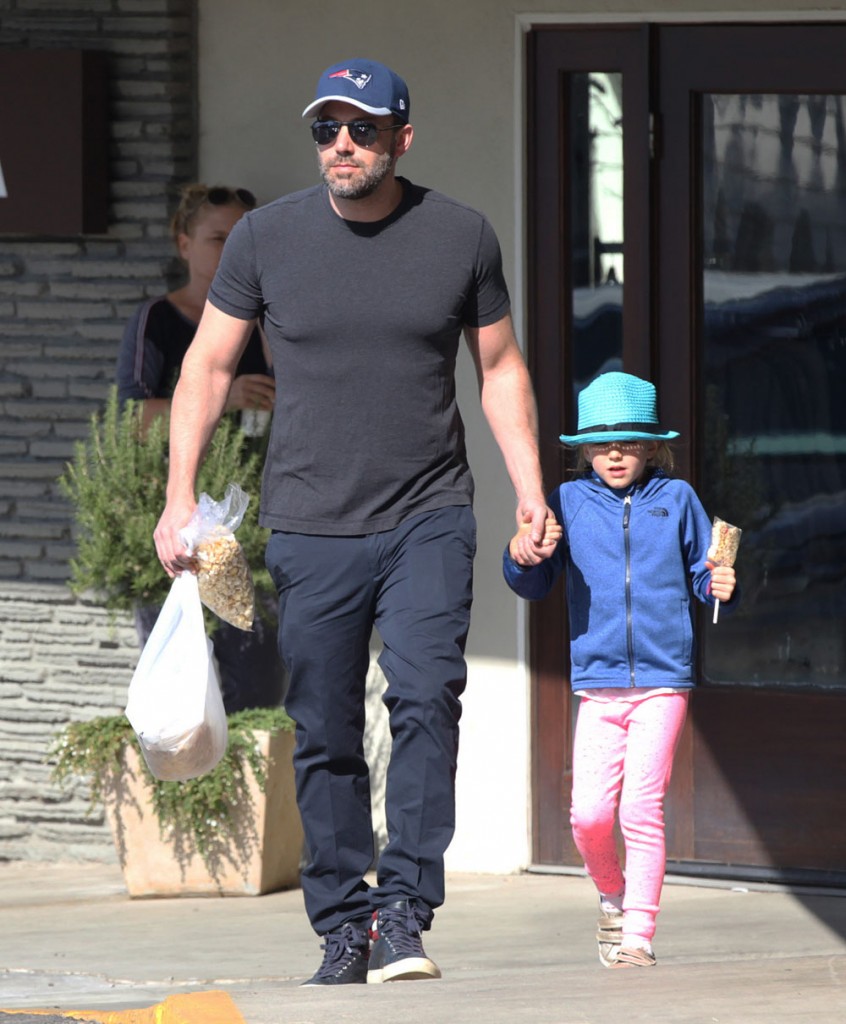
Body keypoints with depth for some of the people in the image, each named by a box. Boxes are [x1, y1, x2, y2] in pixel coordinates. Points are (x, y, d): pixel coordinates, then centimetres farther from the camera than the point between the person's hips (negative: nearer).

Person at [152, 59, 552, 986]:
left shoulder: (461, 237, 3)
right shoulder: (267, 237, 2)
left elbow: (499, 367, 14)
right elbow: (209, 366, 9)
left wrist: (530, 488, 4)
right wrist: (180, 494, 1)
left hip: (428, 521, -1)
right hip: (311, 528, 1)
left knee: (427, 698, -19)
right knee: (324, 737, 2)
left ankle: (403, 913, -17)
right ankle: (341, 928, 12)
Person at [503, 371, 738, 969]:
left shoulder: (676, 499, 5)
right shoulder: (570, 502, 7)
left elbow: (702, 572, 10)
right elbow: (535, 585, 10)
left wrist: (720, 585, -12)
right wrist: (522, 559, -11)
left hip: (663, 681, -1)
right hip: (599, 684, 1)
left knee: (641, 809, -8)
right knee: (589, 812, -7)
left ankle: (638, 934, -1)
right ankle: (613, 895, 23)